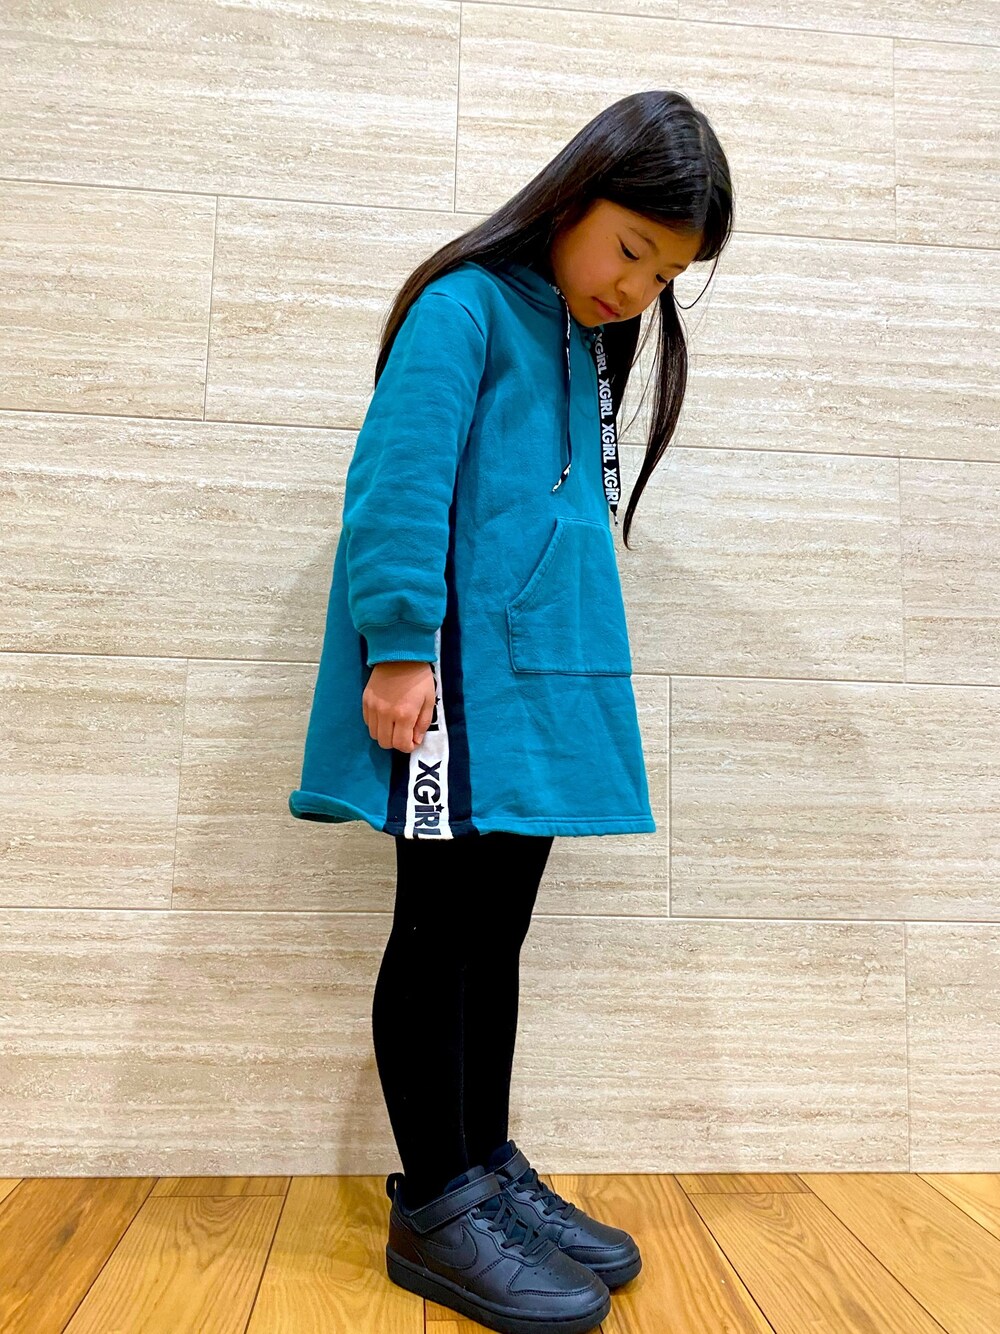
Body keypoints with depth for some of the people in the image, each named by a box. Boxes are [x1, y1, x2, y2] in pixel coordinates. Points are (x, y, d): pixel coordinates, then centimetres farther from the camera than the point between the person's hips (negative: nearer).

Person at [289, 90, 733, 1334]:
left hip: (542, 679, 8)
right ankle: (433, 1208, 16)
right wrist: (401, 646, -20)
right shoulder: (466, 306, -3)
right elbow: (399, 480, -13)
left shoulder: (590, 344, 22)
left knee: (497, 932, 13)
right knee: (441, 932, 0)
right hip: (458, 673, -8)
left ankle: (488, 1169, 28)